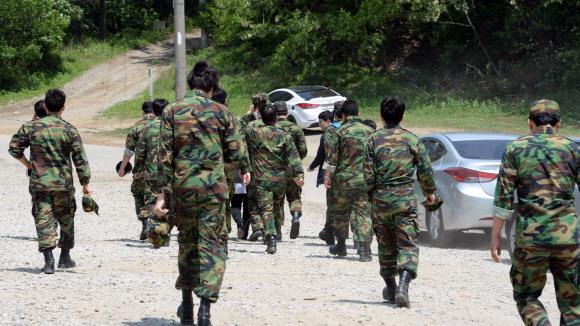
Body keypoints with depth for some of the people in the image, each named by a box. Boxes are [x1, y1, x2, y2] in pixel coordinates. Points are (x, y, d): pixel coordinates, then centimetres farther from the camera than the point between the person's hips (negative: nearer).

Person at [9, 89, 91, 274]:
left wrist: (28, 165, 16)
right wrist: (85, 183, 2)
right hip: (63, 183, 0)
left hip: (39, 183, 0)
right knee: (66, 220, 17)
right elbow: (80, 159, -4)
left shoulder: (31, 127, -2)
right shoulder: (69, 130, -5)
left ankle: (48, 259, -14)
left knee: (44, 220, 0)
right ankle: (65, 257, 24)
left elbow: (14, 148, 2)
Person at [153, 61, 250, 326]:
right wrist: (245, 169, 26)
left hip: (182, 186, 2)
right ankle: (205, 305, -13)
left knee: (187, 242, 18)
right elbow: (235, 152, 3)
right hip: (213, 186, -2)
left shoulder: (172, 111, 1)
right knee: (212, 245, 1)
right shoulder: (221, 113, -1)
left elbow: (165, 155, -2)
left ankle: (187, 304, 24)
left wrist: (161, 193, -1)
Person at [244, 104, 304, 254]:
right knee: (278, 207, 20)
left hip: (262, 179, -2)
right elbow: (293, 157, -8)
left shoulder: (253, 133, -5)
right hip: (280, 179, 2)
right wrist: (299, 174, -9)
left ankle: (271, 238, -21)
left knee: (266, 210, -5)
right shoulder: (284, 136, -3)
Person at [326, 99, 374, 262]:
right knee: (363, 213, 1)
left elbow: (333, 157, -6)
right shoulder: (369, 131, 3)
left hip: (344, 179, -1)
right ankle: (364, 249, -10)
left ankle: (341, 245, 25)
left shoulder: (341, 132, -6)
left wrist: (328, 176, 4)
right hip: (365, 180, 2)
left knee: (341, 213, 15)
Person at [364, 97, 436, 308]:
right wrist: (430, 192, 22)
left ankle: (390, 287, 26)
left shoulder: (374, 140, -2)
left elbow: (369, 174, -4)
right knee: (408, 245, -2)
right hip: (405, 199, -1)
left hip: (381, 199, 1)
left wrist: (371, 194, 14)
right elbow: (425, 171, 4)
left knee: (386, 245, 15)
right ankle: (403, 285, -23)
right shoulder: (412, 140, 0)